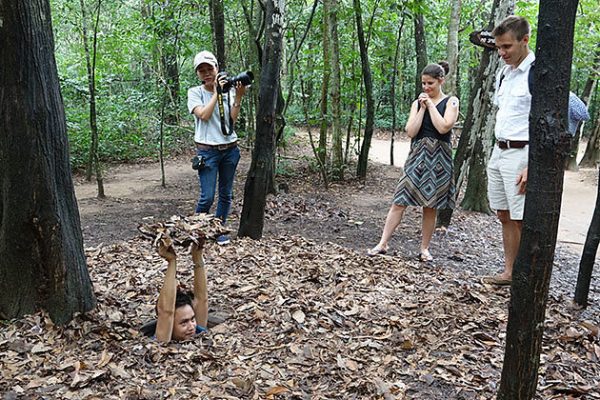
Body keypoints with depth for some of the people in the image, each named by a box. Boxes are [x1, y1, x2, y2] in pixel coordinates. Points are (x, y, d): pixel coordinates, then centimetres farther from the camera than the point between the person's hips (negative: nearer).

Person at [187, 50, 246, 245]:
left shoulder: (227, 91, 7)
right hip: (207, 151, -3)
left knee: (226, 194, 9)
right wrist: (216, 92, -13)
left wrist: (238, 97, -10)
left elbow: (232, 120, -1)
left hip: (230, 149, 4)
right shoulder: (195, 92, 0)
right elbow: (204, 115, -15)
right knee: (207, 197, -7)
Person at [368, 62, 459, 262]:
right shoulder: (417, 103, 12)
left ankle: (424, 249, 15)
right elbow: (411, 131, -1)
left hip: (439, 158, -2)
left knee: (430, 206, 4)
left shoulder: (451, 102, 2)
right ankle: (383, 244, -1)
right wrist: (422, 107, -3)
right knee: (399, 201, -4)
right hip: (417, 156, 2)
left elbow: (443, 127, -14)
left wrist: (431, 105, -7)